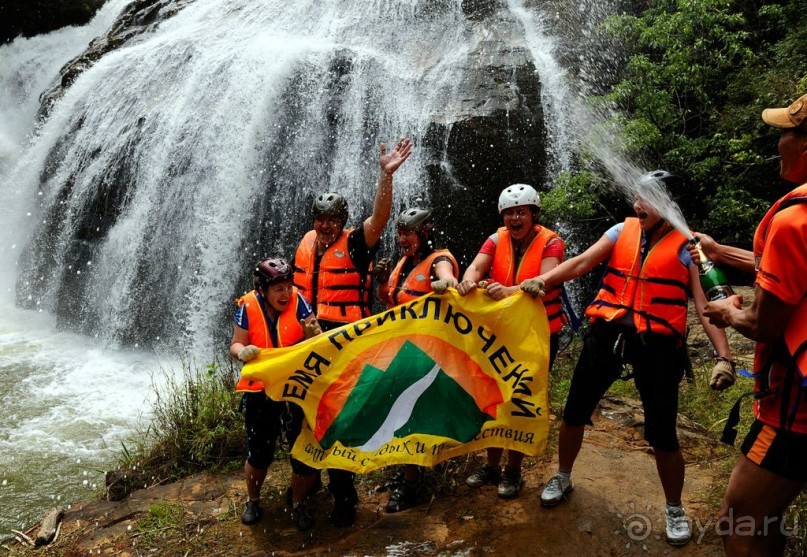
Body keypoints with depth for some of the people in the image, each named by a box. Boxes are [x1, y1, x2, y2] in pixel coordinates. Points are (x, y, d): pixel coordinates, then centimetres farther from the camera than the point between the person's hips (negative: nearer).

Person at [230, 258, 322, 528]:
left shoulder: (297, 300, -12)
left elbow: (317, 341, -14)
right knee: (259, 452, 5)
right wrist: (243, 352, -29)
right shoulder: (249, 306, -11)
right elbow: (236, 345, -6)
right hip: (260, 389, 0)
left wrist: (313, 333, -37)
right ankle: (253, 501, 35)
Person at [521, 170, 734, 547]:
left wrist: (724, 356, -20)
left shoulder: (687, 246, -2)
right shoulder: (623, 230, 6)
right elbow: (581, 263, -4)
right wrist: (543, 279, -20)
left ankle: (675, 510, 27)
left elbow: (706, 304, -9)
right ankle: (562, 478, 38)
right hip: (607, 334, 3)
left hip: (657, 344, -3)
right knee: (574, 412, 12)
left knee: (662, 434, 1)